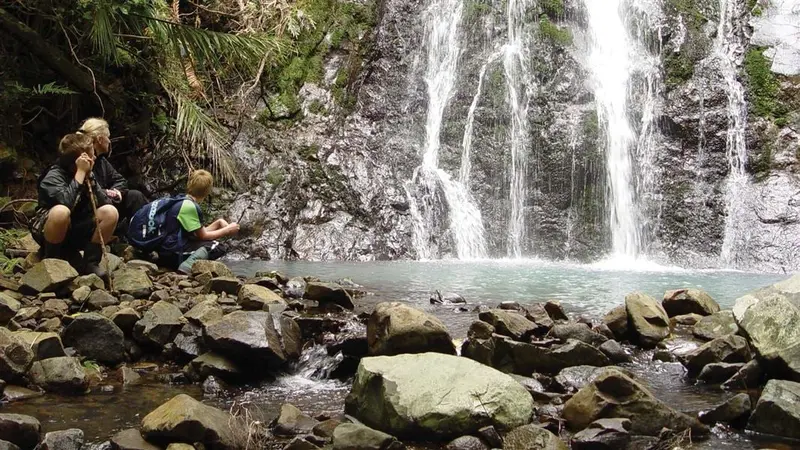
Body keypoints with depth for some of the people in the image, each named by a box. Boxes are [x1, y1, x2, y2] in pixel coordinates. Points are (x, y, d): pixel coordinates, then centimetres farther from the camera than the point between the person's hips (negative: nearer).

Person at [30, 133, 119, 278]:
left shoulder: (86, 174, -2)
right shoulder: (54, 175, -19)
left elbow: (105, 204, -11)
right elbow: (65, 202, -39)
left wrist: (89, 177, -18)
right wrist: (80, 173, -31)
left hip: (75, 231, 5)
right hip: (46, 231, -5)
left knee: (111, 212, -16)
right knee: (61, 211, -38)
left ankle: (90, 262, -9)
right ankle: (50, 261, -15)